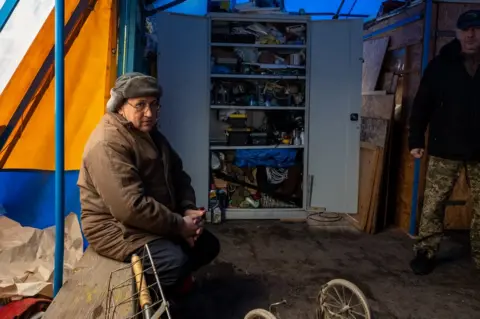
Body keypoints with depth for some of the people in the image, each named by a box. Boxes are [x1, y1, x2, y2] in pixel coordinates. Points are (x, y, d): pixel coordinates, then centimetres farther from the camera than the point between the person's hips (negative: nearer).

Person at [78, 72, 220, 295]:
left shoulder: (149, 133, 9)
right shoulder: (107, 143, -23)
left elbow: (177, 175, 13)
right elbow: (130, 207, -30)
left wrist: (188, 209, -6)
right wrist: (179, 225, -22)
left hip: (156, 223, 9)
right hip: (117, 228, -9)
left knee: (208, 245, 5)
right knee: (176, 260, -29)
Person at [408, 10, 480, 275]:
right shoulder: (440, 65, 2)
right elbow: (422, 105, 2)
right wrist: (415, 140, -4)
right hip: (445, 149, -1)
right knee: (432, 204, 2)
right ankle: (425, 253, 14)